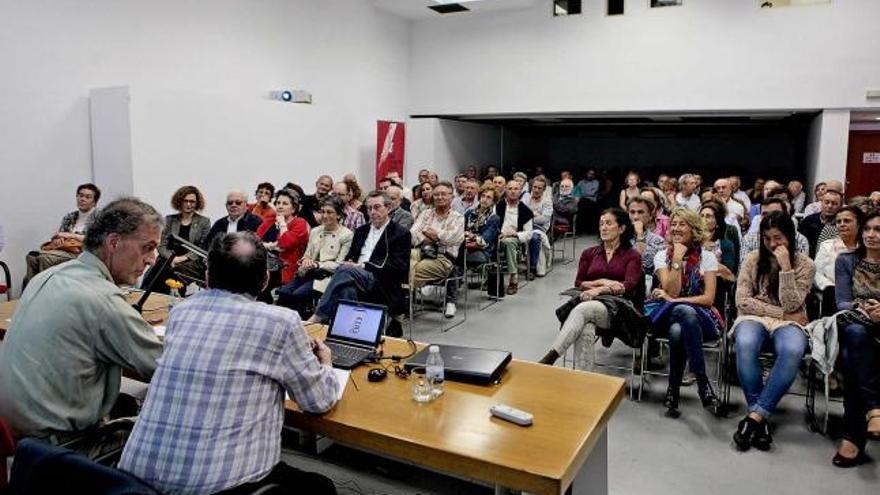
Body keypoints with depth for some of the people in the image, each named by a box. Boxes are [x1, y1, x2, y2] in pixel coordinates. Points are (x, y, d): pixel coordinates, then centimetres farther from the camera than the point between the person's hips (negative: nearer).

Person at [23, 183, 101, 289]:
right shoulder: (69, 217, 21)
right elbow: (59, 234, 17)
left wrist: (71, 235, -12)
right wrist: (57, 238, -8)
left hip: (81, 252, -6)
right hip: (61, 248, 6)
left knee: (45, 257, -31)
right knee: (32, 256, -23)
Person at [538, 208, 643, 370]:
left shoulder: (632, 256, 14)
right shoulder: (589, 253, 23)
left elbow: (629, 285, -4)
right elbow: (578, 283, 13)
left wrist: (599, 289, -19)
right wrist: (602, 282, -5)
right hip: (590, 303, 3)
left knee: (582, 309, -37)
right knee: (585, 331, -37)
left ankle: (549, 358, -48)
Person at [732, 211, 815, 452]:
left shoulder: (805, 265, 3)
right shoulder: (753, 260, 5)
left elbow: (791, 305, -9)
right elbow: (743, 301, -2)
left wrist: (785, 267, -15)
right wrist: (782, 313, -8)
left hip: (788, 323, 0)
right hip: (754, 318, 0)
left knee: (792, 350, -38)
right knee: (745, 344, -37)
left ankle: (756, 416, -33)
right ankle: (760, 419, -29)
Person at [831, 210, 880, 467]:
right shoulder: (846, 261, 13)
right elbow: (842, 303, 2)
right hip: (852, 328, 1)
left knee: (852, 359, -34)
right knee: (856, 331, -37)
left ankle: (853, 436, -33)